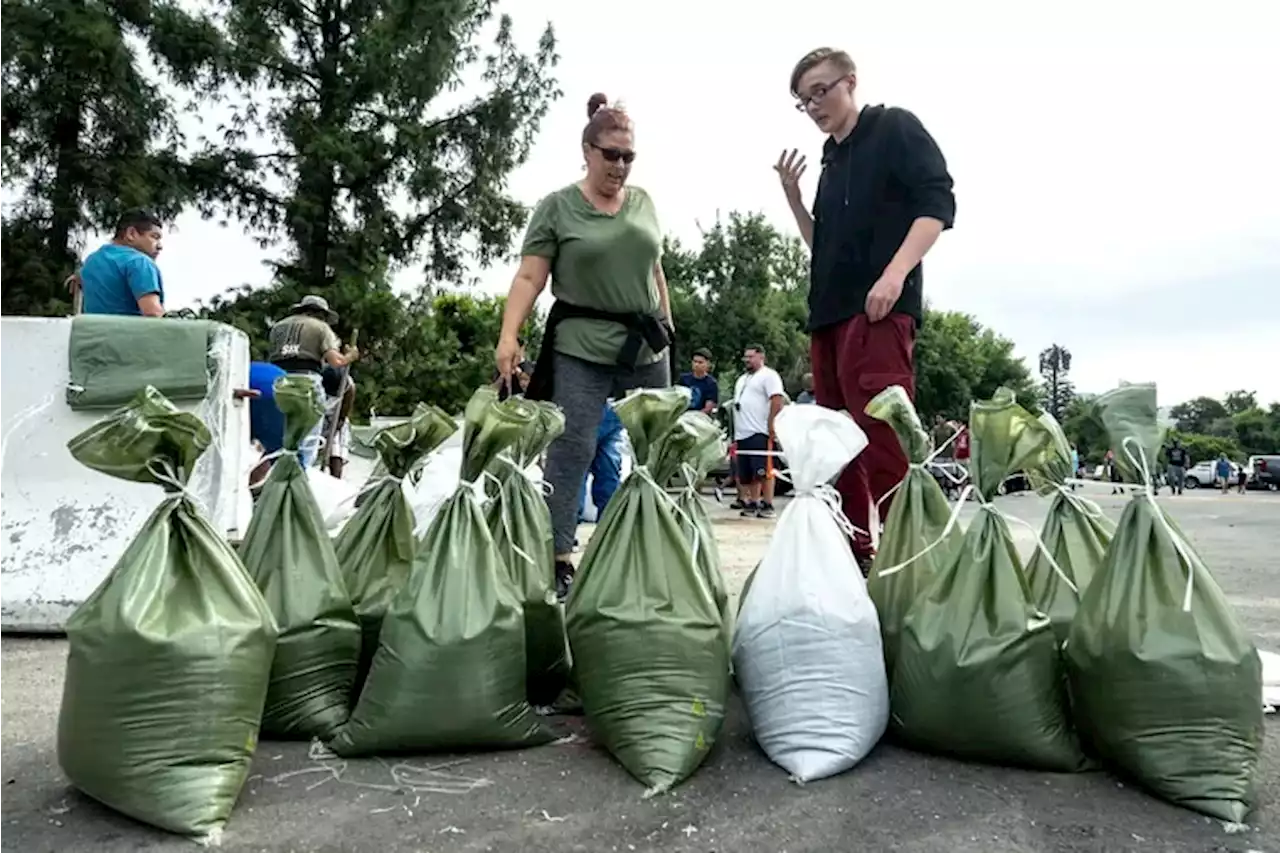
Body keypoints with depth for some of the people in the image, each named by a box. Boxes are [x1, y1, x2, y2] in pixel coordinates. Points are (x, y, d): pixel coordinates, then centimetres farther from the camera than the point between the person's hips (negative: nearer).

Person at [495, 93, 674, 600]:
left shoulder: (643, 201, 13)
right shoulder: (557, 207, -1)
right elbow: (529, 277, -6)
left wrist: (668, 327, 18)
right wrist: (509, 335, -18)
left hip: (647, 347, 5)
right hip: (581, 349, -5)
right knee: (571, 450, -10)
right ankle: (559, 558, -6)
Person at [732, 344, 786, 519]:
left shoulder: (768, 375, -2)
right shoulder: (742, 379, 25)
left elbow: (777, 401, -13)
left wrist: (771, 426, -21)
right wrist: (735, 436, 21)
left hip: (760, 433, -9)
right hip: (742, 434, 9)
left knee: (763, 471, -10)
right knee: (747, 474, 10)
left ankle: (767, 506, -7)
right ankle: (751, 504, 17)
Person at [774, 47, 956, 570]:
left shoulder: (894, 128, 5)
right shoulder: (831, 162, 25)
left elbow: (938, 203, -7)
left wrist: (896, 273, -20)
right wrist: (792, 197, 13)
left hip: (878, 309, -8)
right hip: (828, 312, 8)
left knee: (883, 443, -17)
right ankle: (854, 554, 10)